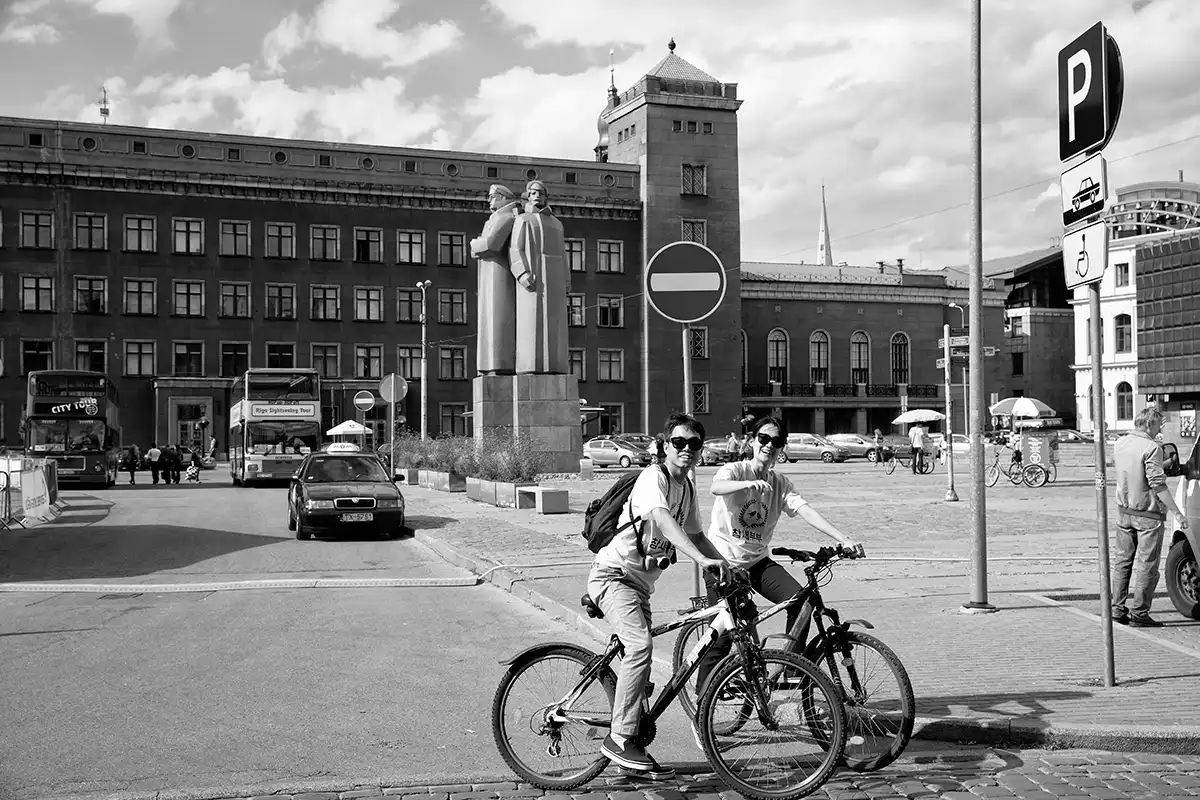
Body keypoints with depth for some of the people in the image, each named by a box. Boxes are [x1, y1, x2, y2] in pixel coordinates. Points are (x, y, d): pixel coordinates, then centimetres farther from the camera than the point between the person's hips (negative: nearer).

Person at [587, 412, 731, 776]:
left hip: (640, 582, 9)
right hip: (613, 573, -9)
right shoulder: (653, 477, -17)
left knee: (640, 656, 11)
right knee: (641, 646, -27)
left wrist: (726, 566, 7)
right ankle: (619, 739, -21)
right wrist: (702, 560, -47)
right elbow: (663, 520, -35)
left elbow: (694, 534, 20)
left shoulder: (687, 487, 10)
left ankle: (633, 743, 23)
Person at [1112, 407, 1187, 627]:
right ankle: (1139, 613, 3)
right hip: (1147, 514, -7)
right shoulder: (1151, 448, -17)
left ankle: (1118, 609, 18)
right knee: (1146, 565, 0)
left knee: (1123, 561, 14)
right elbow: (1158, 485, -20)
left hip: (1124, 511, 7)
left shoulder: (1120, 444, 5)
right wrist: (1177, 513, -16)